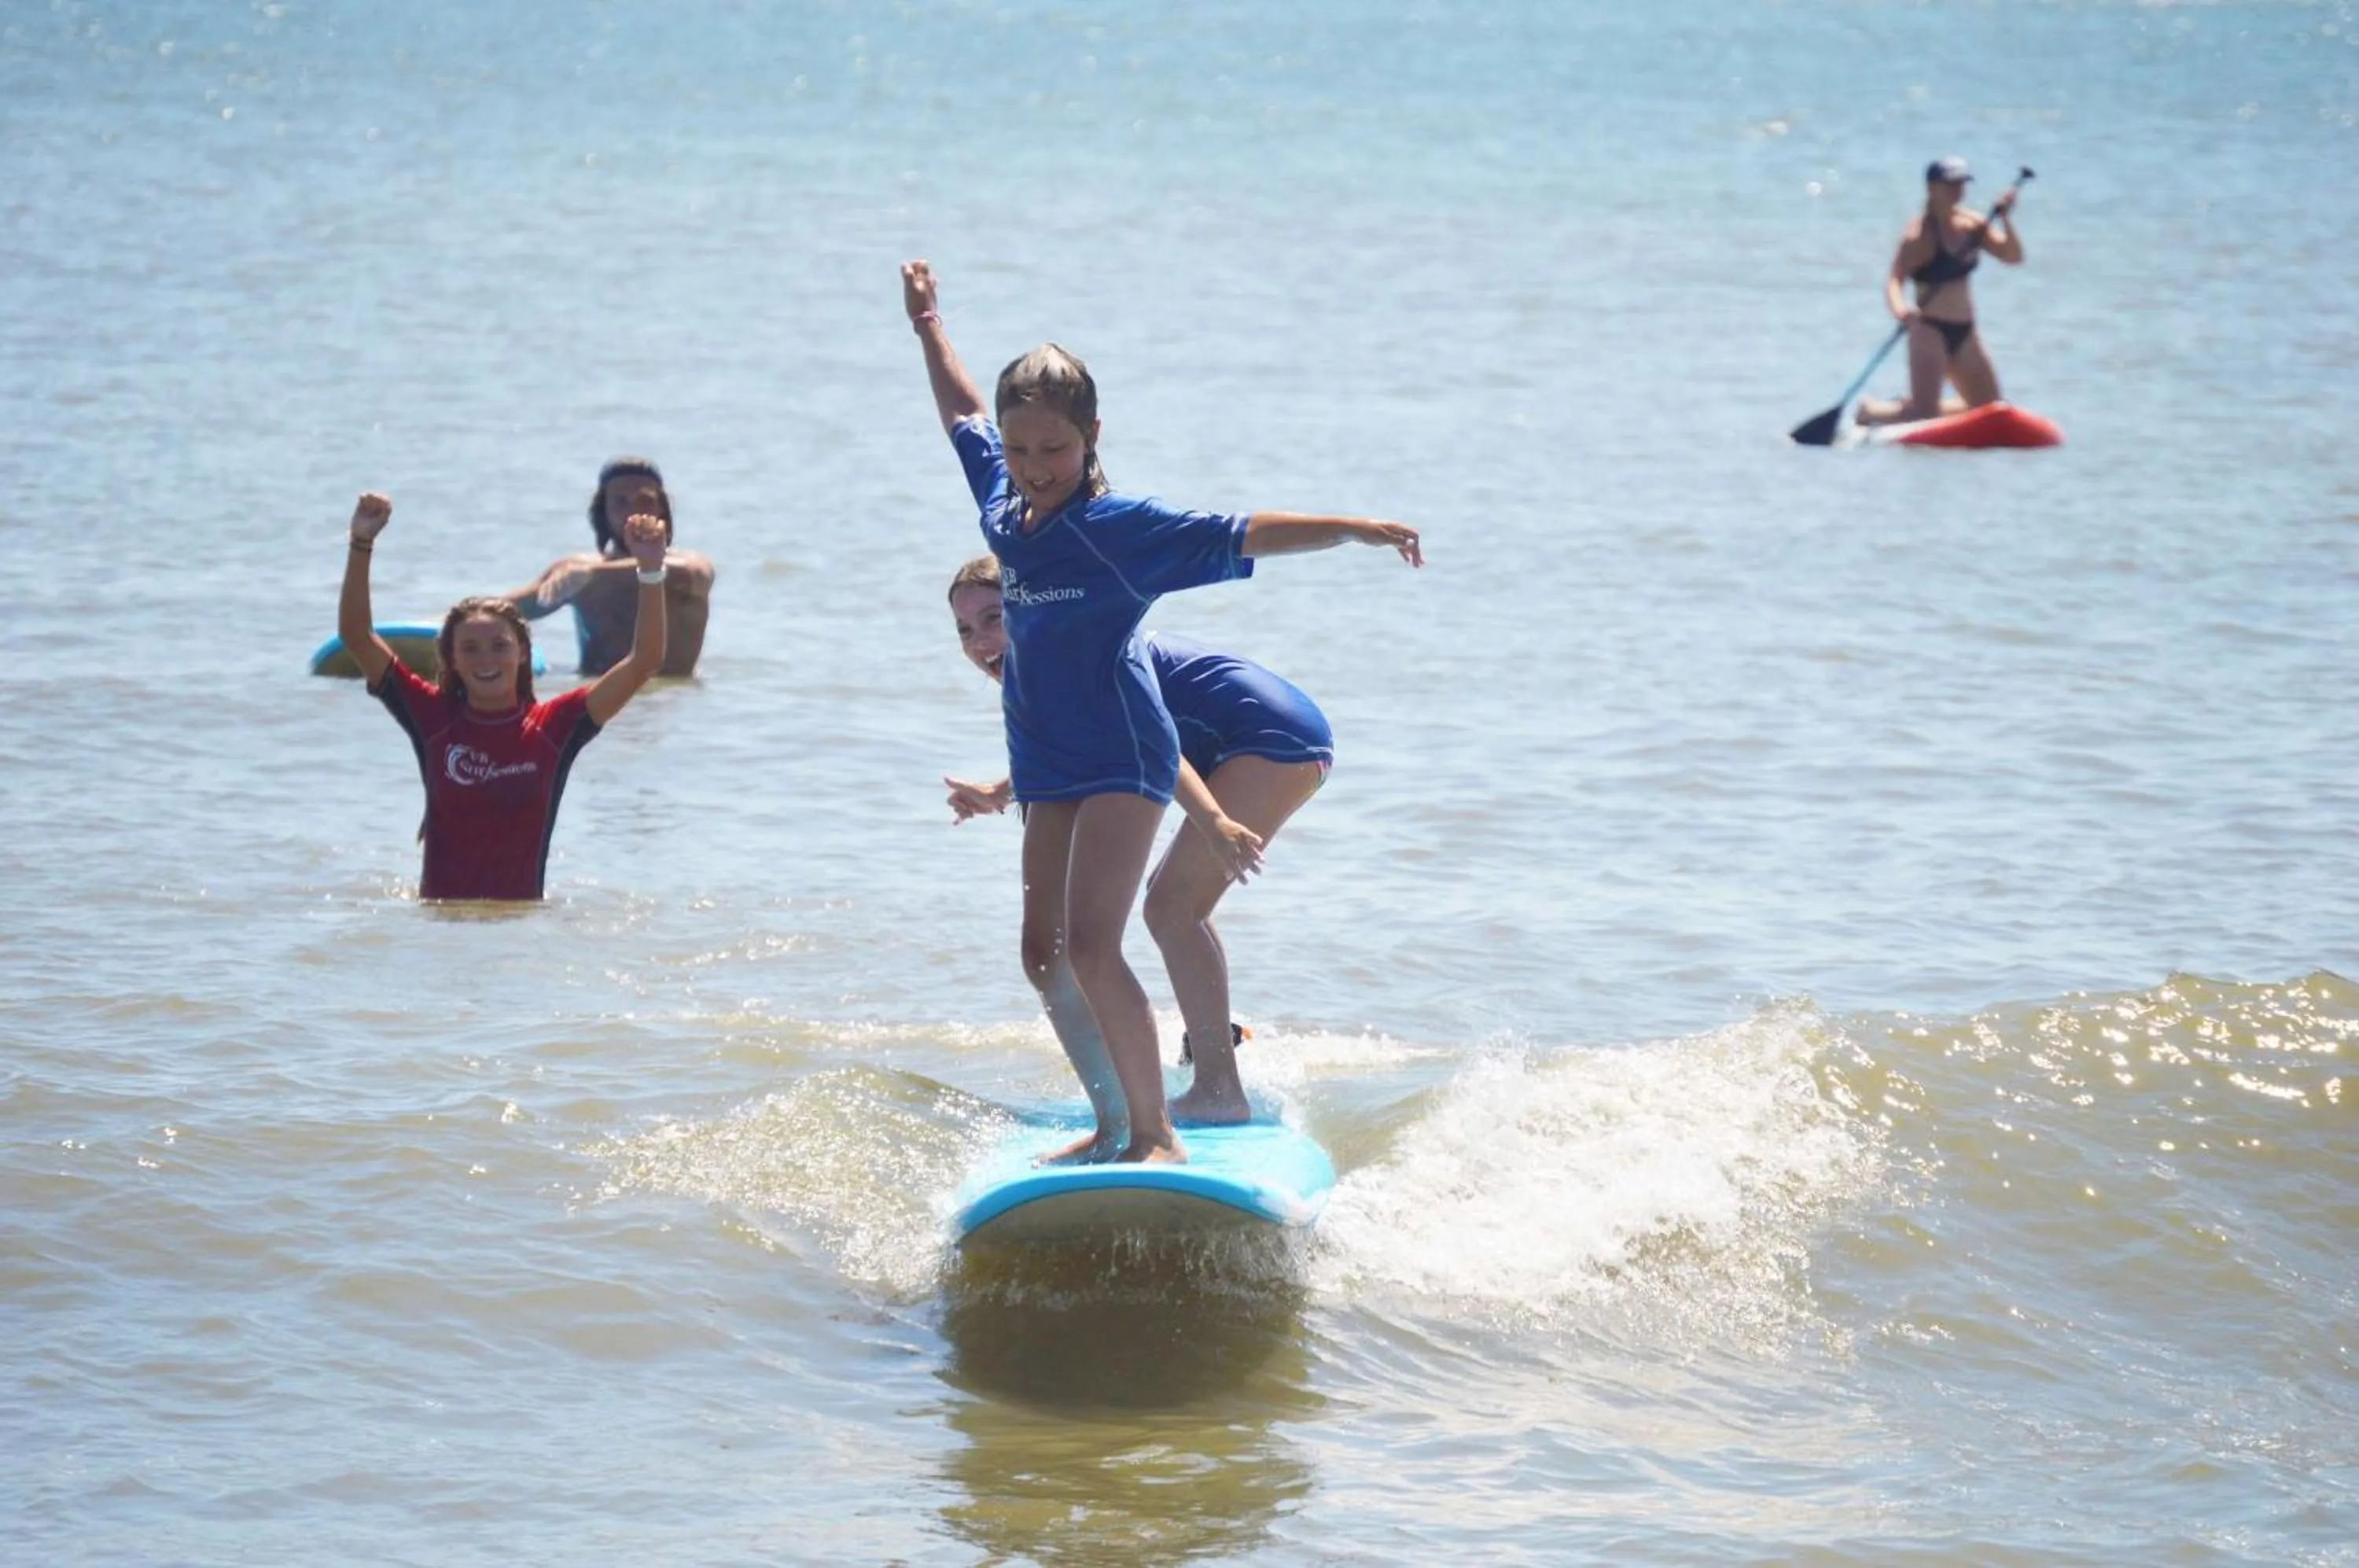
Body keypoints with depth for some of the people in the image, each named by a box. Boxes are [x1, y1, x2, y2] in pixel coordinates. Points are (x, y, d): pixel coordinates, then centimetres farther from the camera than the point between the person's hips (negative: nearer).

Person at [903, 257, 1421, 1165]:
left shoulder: (1122, 528, -13)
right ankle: (1115, 1125, 20)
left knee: (1090, 948, -18)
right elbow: (963, 416, 24)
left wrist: (1353, 529, -25)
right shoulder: (1003, 504, 6)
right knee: (1045, 956, 8)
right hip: (1048, 770, 8)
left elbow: (1242, 538, -17)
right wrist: (928, 328, 34)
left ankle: (1157, 1135, -13)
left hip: (1122, 759, -8)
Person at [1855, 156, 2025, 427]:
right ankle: (1870, 412, 16)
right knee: (1922, 413, -16)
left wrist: (2006, 219, -13)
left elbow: (2013, 256, 3)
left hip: (1964, 333, 7)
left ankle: (1908, 407, 25)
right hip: (1930, 331, -7)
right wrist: (1900, 309, -44)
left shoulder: (1973, 225, 6)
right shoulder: (1920, 233, -14)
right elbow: (1895, 279, -23)